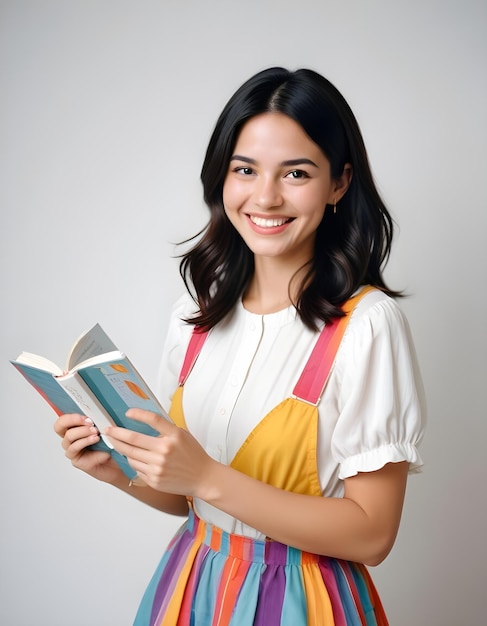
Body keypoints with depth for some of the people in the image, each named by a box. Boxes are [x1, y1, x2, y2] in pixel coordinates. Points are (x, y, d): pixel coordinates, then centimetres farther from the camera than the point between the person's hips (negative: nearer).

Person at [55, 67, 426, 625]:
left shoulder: (366, 324, -20)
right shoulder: (196, 314, -3)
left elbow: (372, 534, -19)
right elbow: (184, 497, 7)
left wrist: (208, 478, -25)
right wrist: (119, 468, -13)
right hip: (191, 581, 5)